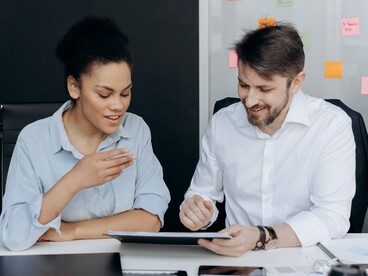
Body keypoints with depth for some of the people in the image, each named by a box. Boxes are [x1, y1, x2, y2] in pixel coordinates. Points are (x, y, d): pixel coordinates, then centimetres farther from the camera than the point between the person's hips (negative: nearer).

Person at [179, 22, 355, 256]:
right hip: (236, 256, 2)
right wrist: (195, 210, -14)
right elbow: (203, 193, 10)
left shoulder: (332, 125, -10)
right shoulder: (222, 123, 1)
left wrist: (260, 238, -31)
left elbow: (333, 216, -17)